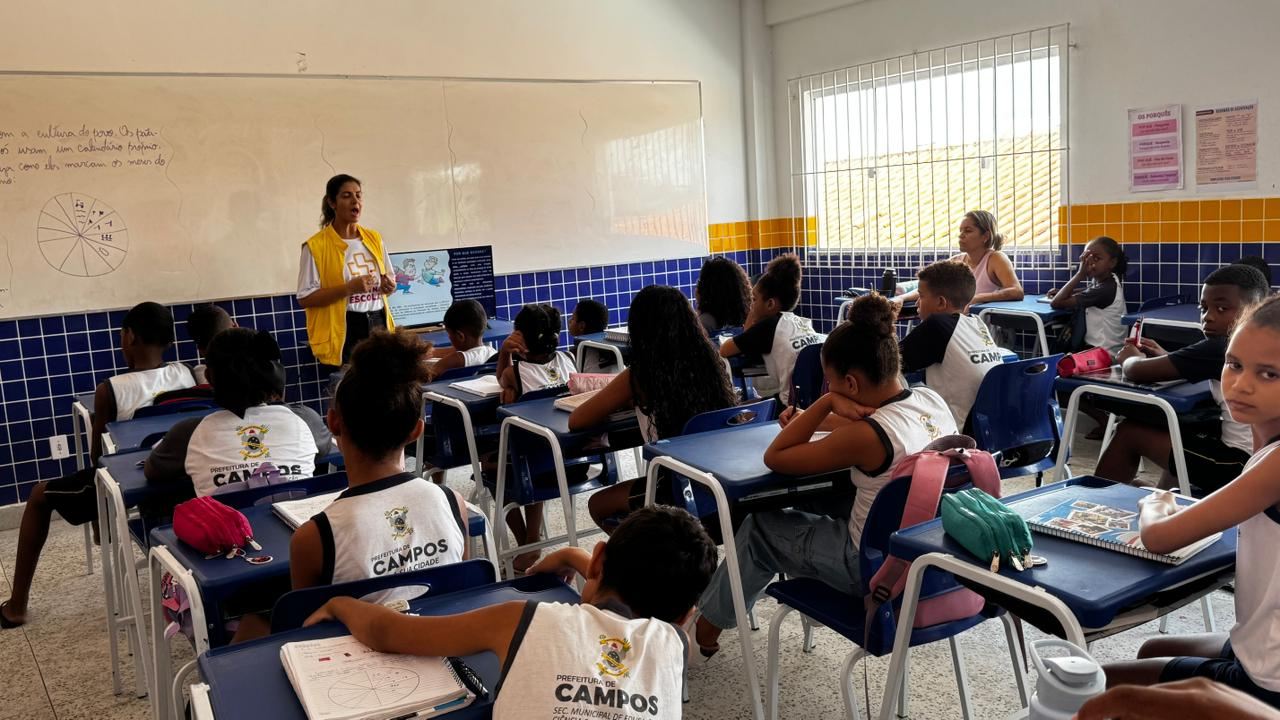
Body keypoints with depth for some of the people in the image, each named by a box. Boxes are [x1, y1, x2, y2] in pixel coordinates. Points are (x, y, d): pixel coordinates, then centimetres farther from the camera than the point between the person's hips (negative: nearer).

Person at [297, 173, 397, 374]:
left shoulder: (374, 238, 10)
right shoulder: (316, 245, -6)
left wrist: (389, 286, -3)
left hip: (378, 325, 5)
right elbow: (305, 298, -10)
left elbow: (388, 280, 21)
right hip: (342, 332, -5)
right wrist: (349, 288, -20)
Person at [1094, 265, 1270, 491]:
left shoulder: (1221, 348, -18)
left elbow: (1138, 371, -17)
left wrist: (1130, 358, 7)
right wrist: (1166, 357, 7)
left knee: (1129, 432, 3)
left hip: (1242, 464, -9)